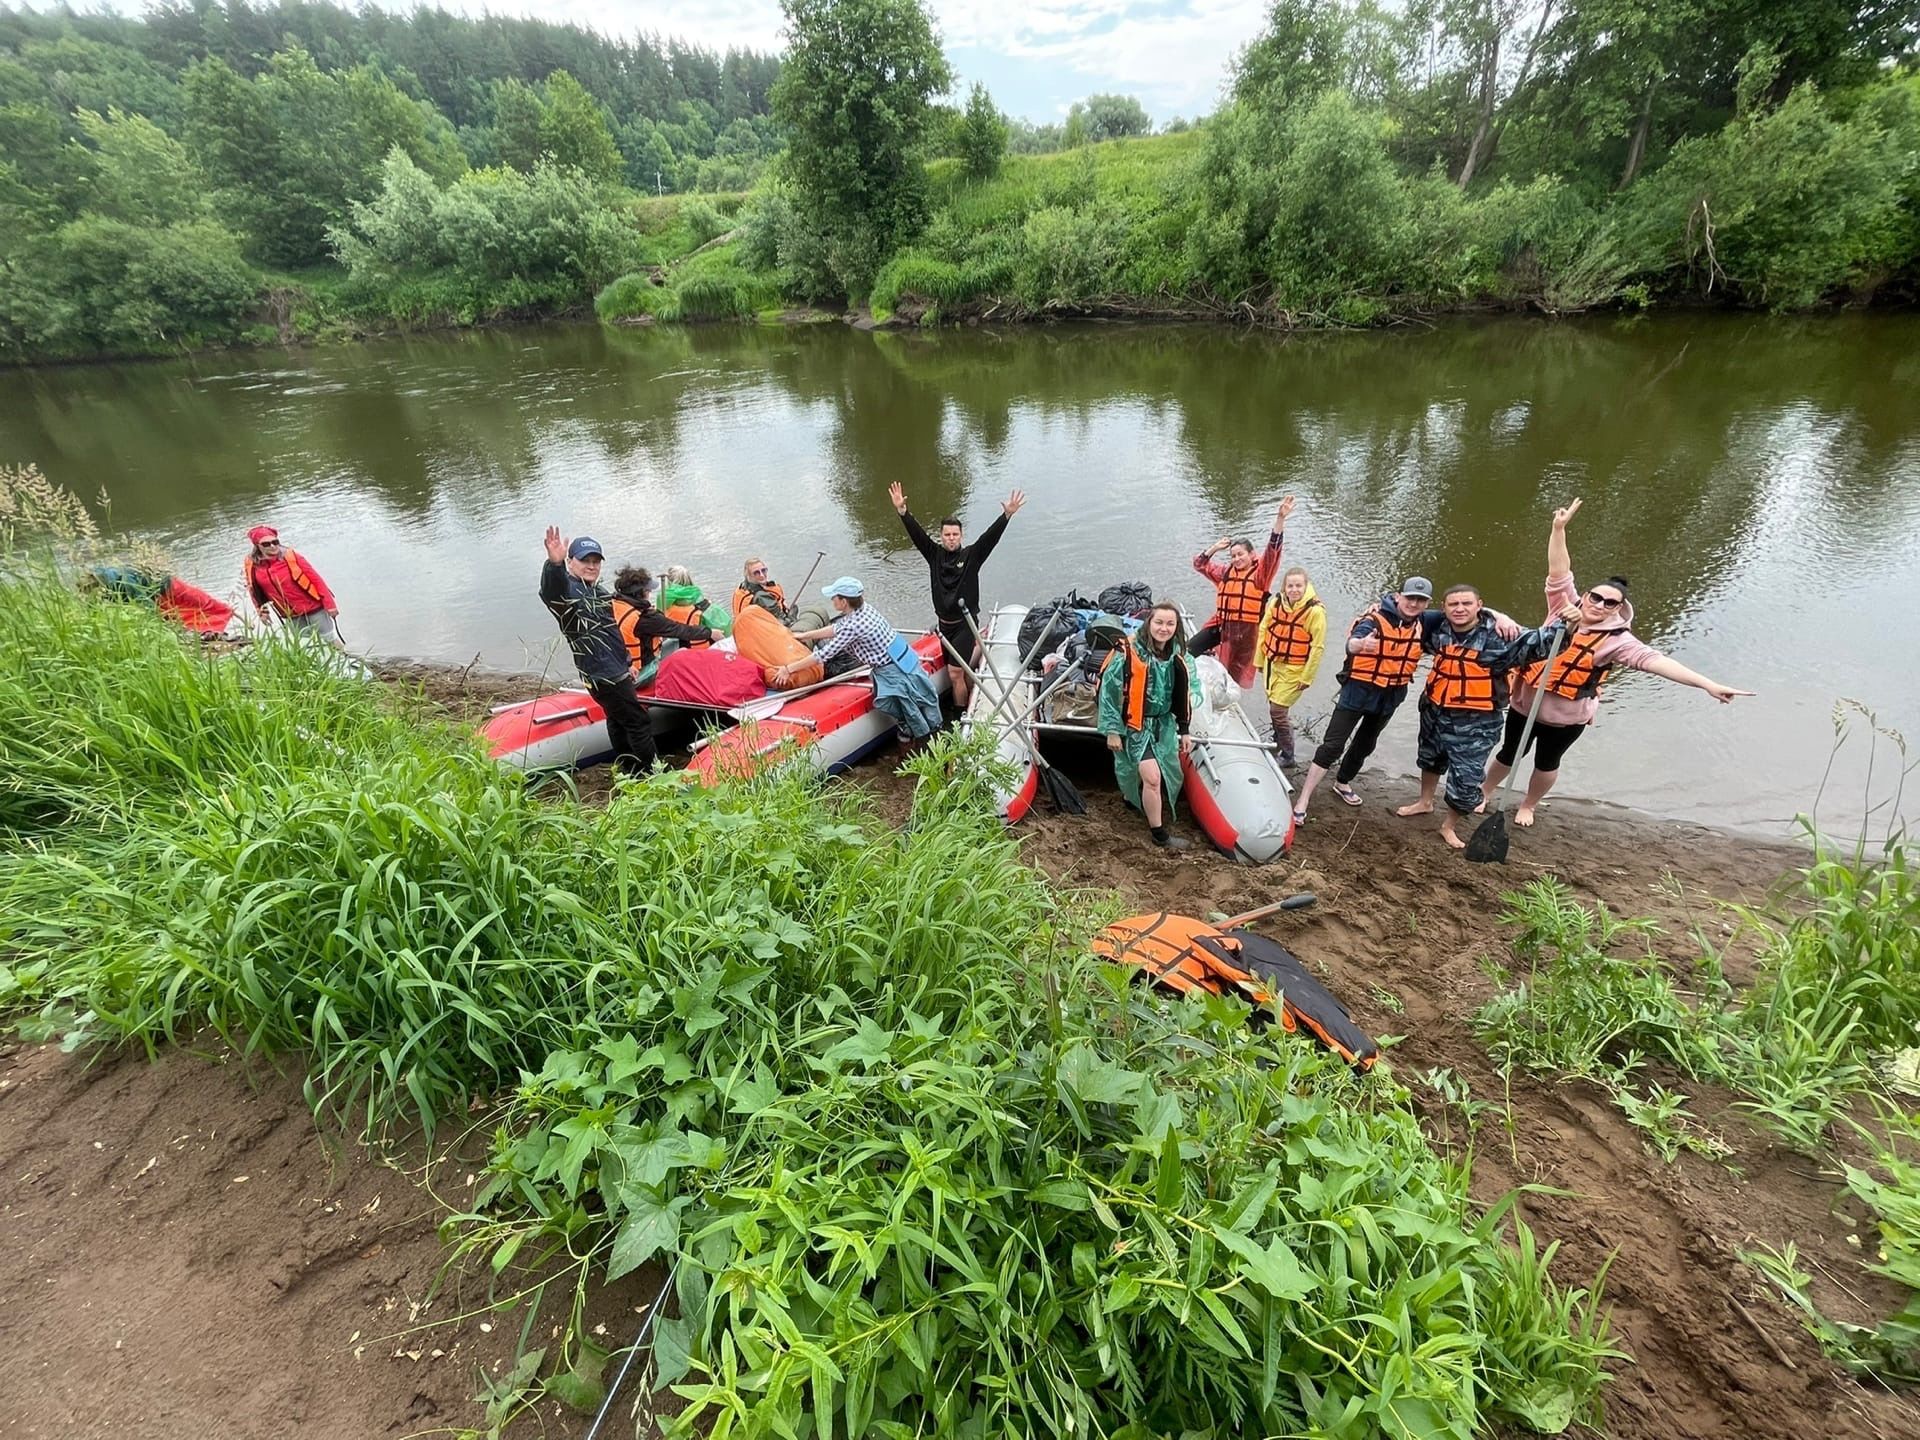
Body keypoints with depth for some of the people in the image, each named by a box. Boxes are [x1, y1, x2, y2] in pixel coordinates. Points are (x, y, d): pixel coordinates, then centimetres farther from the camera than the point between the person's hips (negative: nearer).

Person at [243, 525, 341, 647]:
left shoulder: (291, 556, -15)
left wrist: (329, 604, -14)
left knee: (330, 639, 4)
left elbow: (315, 578, -13)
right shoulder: (251, 565, -5)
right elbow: (254, 590, 10)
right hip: (290, 615, 4)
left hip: (313, 607, -4)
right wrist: (262, 612, 10)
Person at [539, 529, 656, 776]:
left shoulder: (598, 592, 14)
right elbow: (551, 593, -42)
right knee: (637, 722, -4)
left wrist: (626, 663, 28)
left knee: (619, 721, 21)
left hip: (615, 671, 10)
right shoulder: (568, 590, -15)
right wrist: (555, 564, -62)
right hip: (602, 675, -10)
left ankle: (629, 773, 36)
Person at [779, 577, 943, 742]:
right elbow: (835, 629, 16)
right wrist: (803, 635, 22)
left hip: (894, 671, -9)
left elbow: (825, 654, -19)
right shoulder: (861, 609, 1)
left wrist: (789, 669, -11)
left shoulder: (853, 626, -25)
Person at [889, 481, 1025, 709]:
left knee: (955, 673, -8)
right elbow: (916, 533, -5)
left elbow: (991, 536, -17)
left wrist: (1007, 515, -30)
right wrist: (902, 511, -17)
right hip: (943, 623, 5)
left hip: (965, 623, -4)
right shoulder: (934, 555, 2)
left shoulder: (971, 555, -6)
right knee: (954, 670, 16)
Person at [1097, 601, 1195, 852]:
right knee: (1152, 777, -13)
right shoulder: (1128, 652, -20)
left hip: (1164, 725, 7)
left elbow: (1183, 696, 12)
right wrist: (1112, 730, -14)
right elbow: (1110, 690, -16)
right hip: (1135, 725, -7)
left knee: (1170, 777, 17)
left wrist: (1184, 730, 14)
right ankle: (1159, 835, 6)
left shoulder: (1177, 656, 1)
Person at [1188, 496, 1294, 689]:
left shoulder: (1260, 573, -5)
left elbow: (1273, 549, -19)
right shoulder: (1225, 571, 12)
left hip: (1246, 630, -4)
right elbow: (1200, 563, 20)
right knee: (1190, 649, -10)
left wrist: (1280, 518, -30)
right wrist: (1215, 547, 5)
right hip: (1221, 624, 5)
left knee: (1237, 673, 8)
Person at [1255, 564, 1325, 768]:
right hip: (1273, 664, 5)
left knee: (1278, 710, -7)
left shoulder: (1315, 611, -18)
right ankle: (1278, 741, 45)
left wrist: (1307, 678, -13)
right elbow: (1264, 630, 7)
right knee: (1275, 706, 20)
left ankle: (1288, 757, 9)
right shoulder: (1276, 602, -4)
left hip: (1294, 671, -5)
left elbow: (1317, 647, -15)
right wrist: (1260, 660, 11)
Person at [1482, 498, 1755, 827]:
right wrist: (1559, 528, -26)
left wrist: (1708, 684, -36)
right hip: (1526, 704, 1)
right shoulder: (1565, 608, -9)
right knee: (1509, 754, 18)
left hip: (1566, 717, -1)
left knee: (1547, 764, 19)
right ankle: (1484, 791, 40)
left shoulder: (1617, 639, -16)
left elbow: (1655, 661, -25)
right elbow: (1559, 573, -16)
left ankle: (1528, 805, 42)